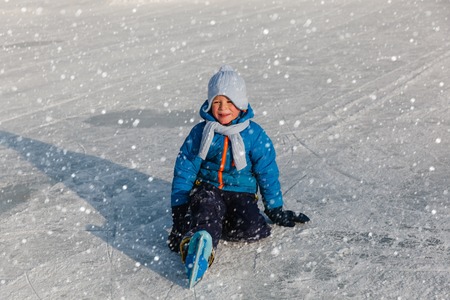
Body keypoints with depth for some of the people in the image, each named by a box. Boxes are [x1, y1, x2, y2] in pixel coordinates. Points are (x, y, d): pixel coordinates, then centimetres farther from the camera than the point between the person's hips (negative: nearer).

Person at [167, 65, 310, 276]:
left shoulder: (254, 134, -2)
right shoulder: (200, 132, -1)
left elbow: (267, 173, 4)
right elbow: (184, 170, 3)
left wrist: (275, 209, 6)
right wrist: (179, 209, -3)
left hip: (241, 193, 1)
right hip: (207, 190, -1)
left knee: (254, 229, -26)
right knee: (209, 208, -35)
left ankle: (199, 226, -13)